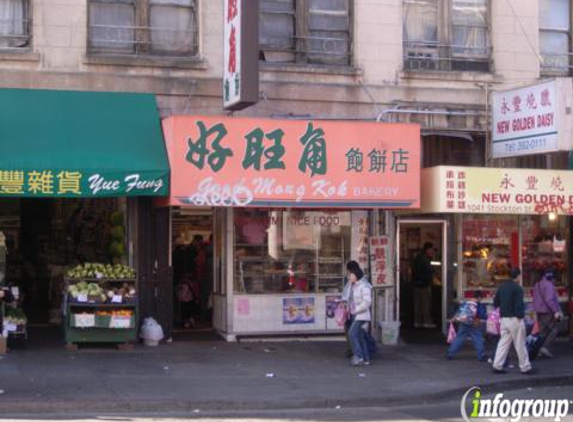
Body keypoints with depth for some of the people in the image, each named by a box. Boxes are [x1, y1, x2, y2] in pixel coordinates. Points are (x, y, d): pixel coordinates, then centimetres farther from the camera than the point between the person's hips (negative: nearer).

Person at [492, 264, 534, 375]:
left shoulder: (501, 287, 7)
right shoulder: (517, 288, -14)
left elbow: (495, 303, 12)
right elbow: (519, 305, -20)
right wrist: (520, 316, -11)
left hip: (503, 319, 6)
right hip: (514, 319, -6)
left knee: (503, 343, 10)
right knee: (520, 345, 2)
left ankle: (497, 366, 5)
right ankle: (525, 368, 9)